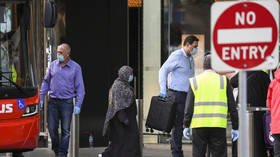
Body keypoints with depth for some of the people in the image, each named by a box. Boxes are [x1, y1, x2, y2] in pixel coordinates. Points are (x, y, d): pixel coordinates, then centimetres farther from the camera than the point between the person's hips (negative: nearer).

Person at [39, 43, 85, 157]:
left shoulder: (75, 67, -1)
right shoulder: (53, 65, 7)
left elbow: (80, 87, -1)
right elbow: (46, 82, 13)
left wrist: (78, 105, -9)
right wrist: (41, 98, 6)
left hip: (67, 102, -2)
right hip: (53, 101, 2)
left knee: (66, 130, 0)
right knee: (52, 128, 3)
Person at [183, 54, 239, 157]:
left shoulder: (194, 81, 7)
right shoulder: (224, 80, 5)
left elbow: (189, 106, 2)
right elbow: (232, 107, 4)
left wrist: (186, 125, 8)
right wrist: (235, 127, 8)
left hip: (198, 125, 1)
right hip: (218, 125, -1)